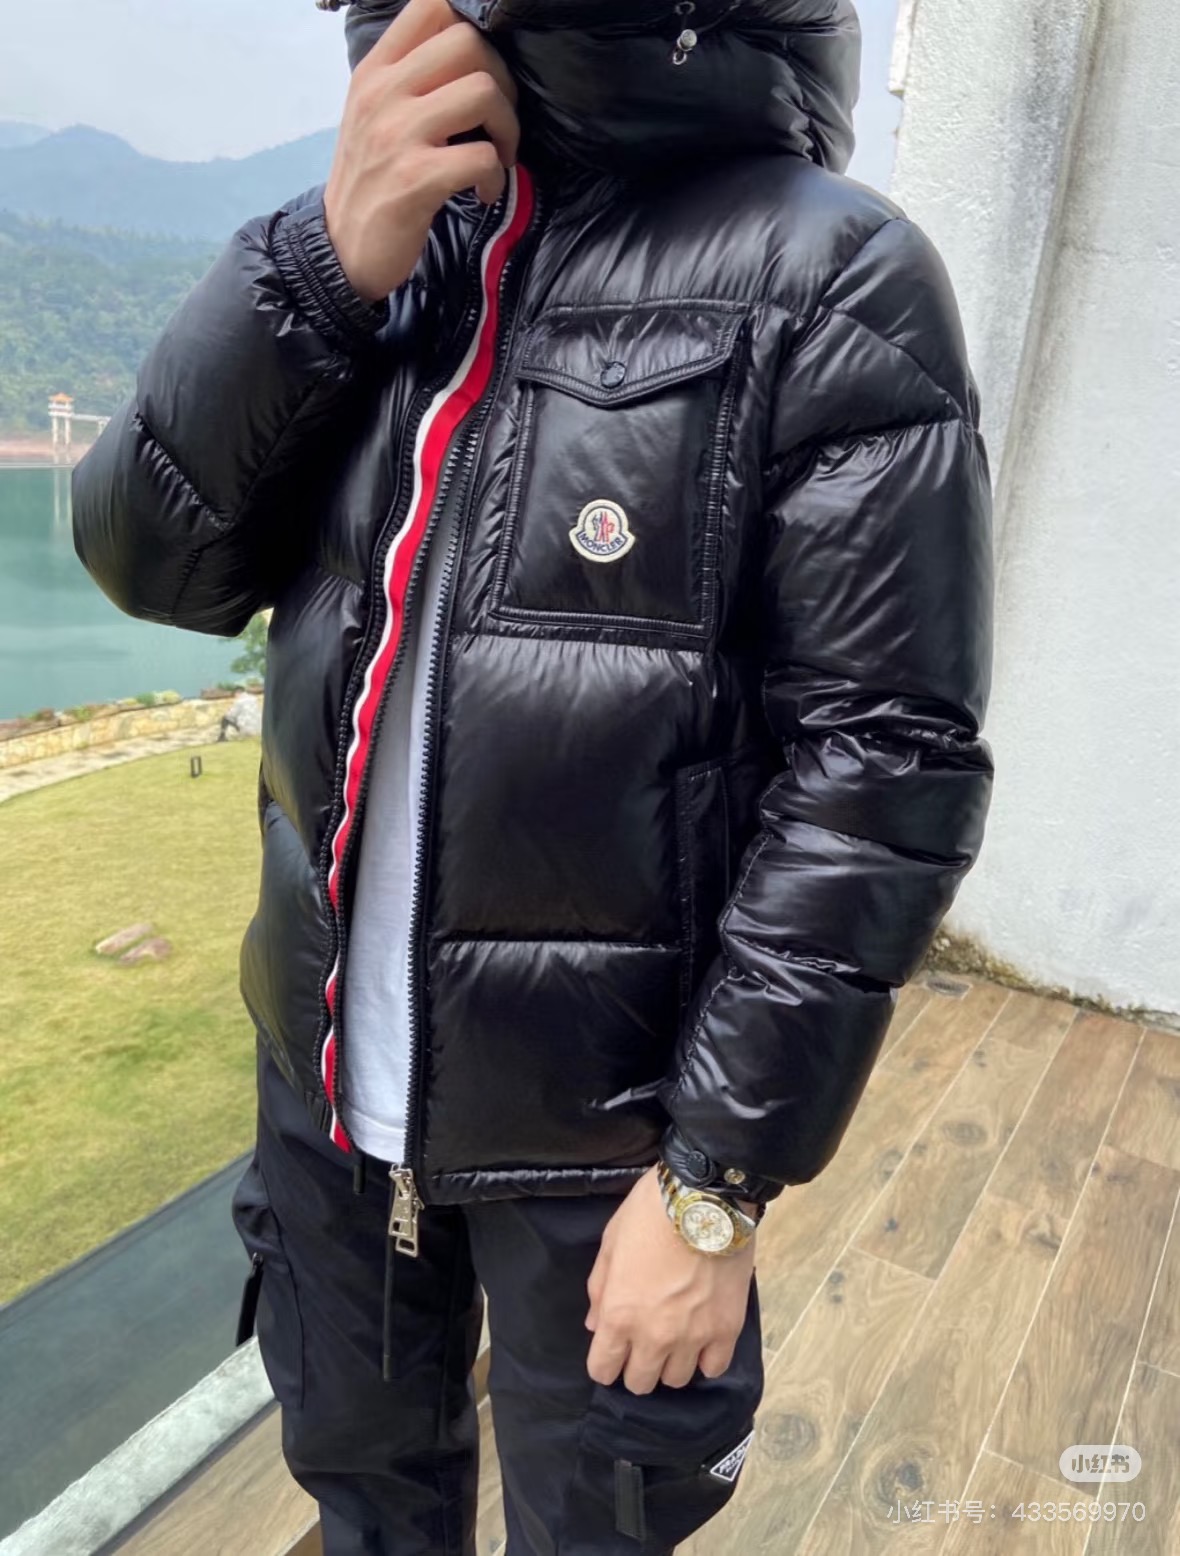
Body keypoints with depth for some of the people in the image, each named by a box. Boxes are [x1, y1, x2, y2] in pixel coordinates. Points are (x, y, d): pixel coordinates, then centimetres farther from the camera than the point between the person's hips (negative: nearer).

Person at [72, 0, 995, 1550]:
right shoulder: (397, 233, 5)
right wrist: (329, 258, -16)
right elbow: (153, 556, -2)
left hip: (600, 1124, -5)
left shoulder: (832, 274, -13)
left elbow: (882, 764, -17)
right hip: (331, 1078, 6)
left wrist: (722, 1177, -15)